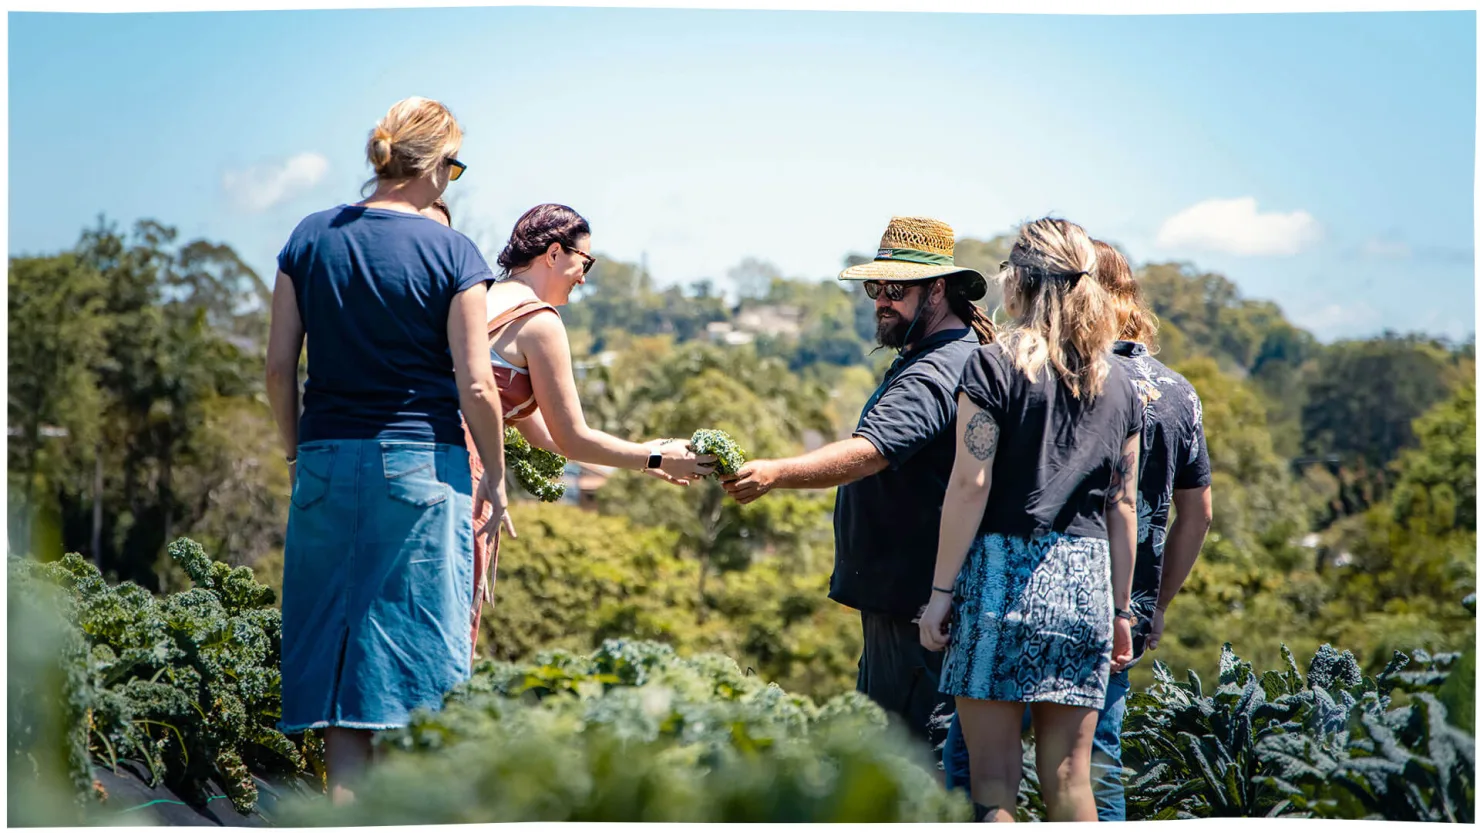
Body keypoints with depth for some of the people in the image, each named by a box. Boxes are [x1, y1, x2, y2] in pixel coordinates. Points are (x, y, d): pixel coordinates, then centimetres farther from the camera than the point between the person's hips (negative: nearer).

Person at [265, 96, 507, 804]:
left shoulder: (310, 238, 4)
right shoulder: (451, 254, -6)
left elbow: (279, 366, 4)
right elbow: (475, 385, -9)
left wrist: (299, 453, 16)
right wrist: (495, 478, 3)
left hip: (327, 461, 3)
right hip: (422, 464, -3)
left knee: (337, 646, 8)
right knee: (420, 648, 3)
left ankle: (344, 804, 6)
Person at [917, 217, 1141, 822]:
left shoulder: (993, 366, -4)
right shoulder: (1118, 384, 11)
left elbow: (970, 485, -9)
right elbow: (1123, 505, 12)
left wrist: (941, 590, -6)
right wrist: (1120, 609, 18)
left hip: (1003, 570, -4)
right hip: (1085, 582, 5)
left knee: (992, 778, -2)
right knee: (1069, 778, 8)